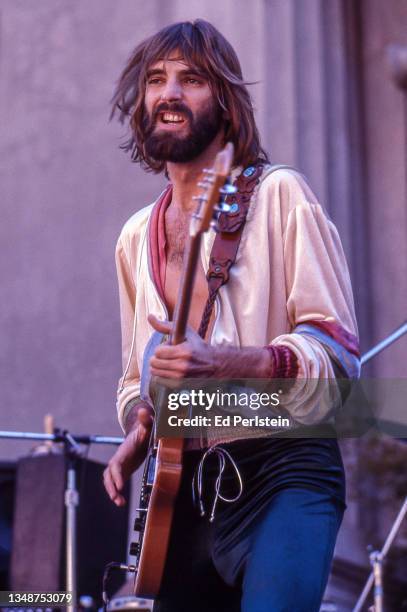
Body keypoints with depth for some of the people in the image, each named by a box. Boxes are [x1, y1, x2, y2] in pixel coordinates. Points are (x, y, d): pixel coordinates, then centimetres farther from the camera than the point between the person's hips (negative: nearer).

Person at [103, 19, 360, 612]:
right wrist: (136, 433, 2)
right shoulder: (137, 237, 15)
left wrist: (221, 361, -25)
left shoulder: (278, 194, -4)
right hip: (184, 486, 6)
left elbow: (338, 348, -11)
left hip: (284, 470, -6)